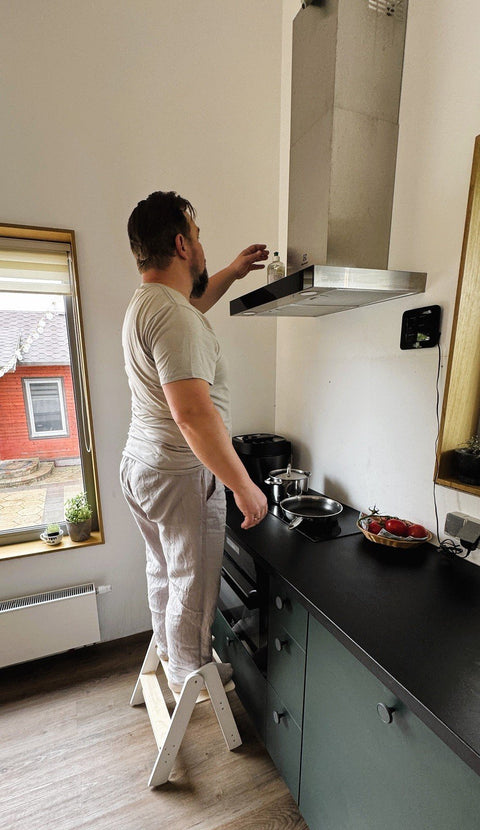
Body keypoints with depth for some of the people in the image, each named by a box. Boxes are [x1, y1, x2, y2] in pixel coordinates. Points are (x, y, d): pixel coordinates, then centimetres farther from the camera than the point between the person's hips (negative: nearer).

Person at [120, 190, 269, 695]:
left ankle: (168, 650, 52)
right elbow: (193, 413, -32)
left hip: (140, 465, 10)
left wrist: (232, 273, 31)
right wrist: (244, 486, -25)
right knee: (193, 587, 14)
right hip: (181, 476, -10)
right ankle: (190, 677, 40)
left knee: (163, 571, 27)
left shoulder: (146, 302, 9)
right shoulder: (174, 317, -24)